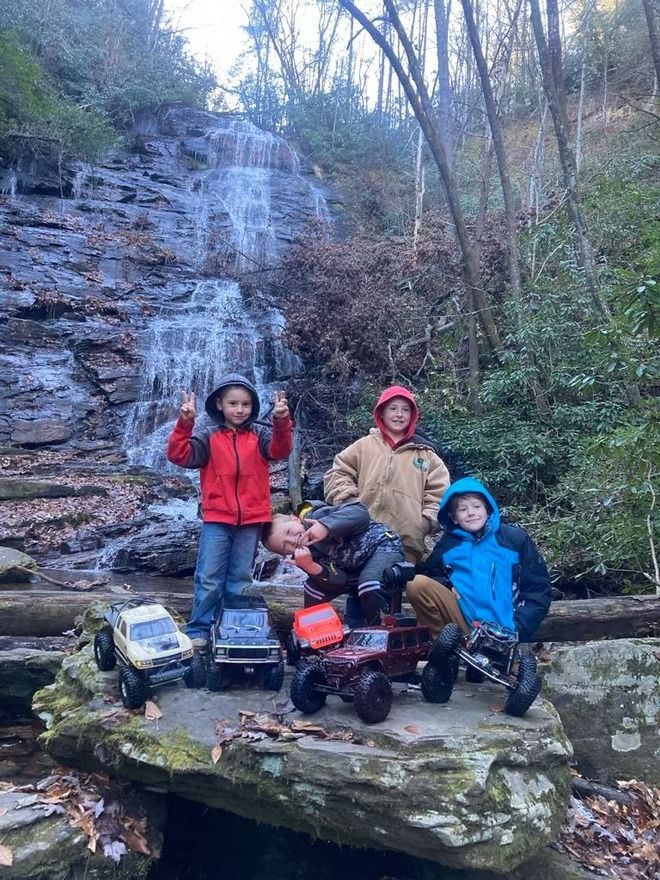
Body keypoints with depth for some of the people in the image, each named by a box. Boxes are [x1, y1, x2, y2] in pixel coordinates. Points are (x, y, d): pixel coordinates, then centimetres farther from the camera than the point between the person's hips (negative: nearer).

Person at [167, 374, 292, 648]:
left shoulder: (260, 434, 4)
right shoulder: (209, 437, 2)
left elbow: (280, 449, -14)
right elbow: (179, 455, -8)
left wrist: (282, 423, -33)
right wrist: (184, 424, -23)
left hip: (251, 519, 1)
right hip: (217, 518, -1)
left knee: (240, 578, 12)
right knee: (209, 578, 2)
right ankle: (199, 630, 14)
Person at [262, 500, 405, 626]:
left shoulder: (316, 516, -20)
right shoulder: (305, 555, -7)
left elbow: (360, 512, -30)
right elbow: (339, 580, -19)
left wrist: (327, 526, -39)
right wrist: (310, 567, -37)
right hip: (354, 569, 6)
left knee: (369, 587, -34)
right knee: (313, 586, -4)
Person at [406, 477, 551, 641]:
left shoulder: (516, 539, 5)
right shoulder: (447, 544, 10)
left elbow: (538, 590, 5)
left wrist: (516, 629, -7)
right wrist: (446, 585, -5)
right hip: (463, 622, 3)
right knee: (416, 584, -19)